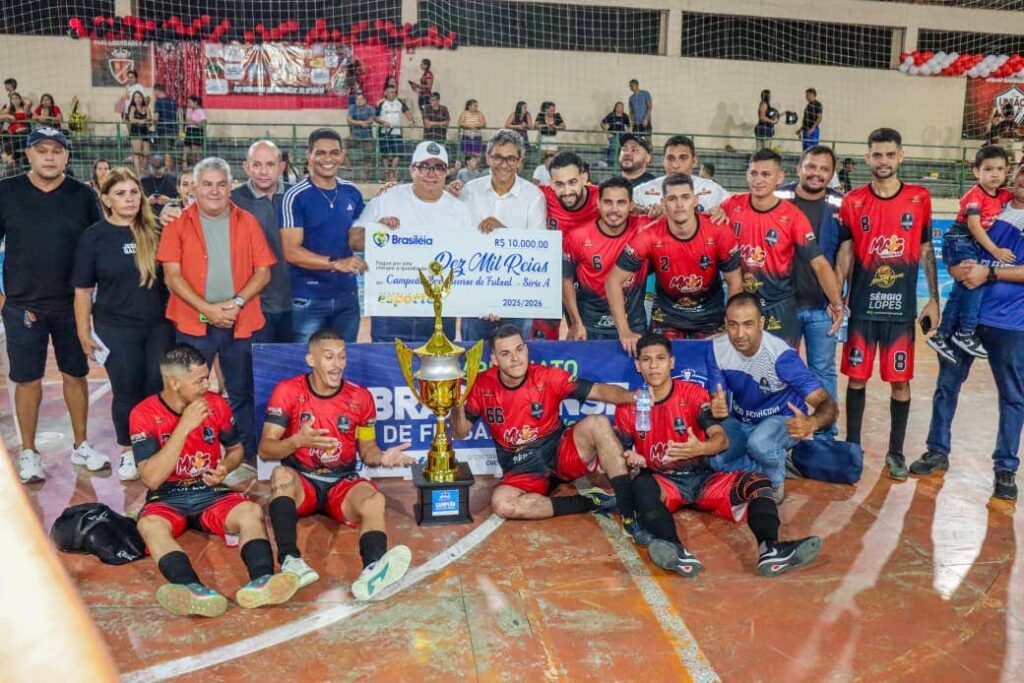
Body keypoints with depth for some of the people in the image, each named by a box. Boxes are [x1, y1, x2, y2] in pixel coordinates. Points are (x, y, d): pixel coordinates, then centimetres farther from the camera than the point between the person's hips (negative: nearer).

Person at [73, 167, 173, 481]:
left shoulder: (156, 229, 0)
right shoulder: (93, 236, -3)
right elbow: (83, 289, 0)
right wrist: (84, 332, -1)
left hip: (159, 324, 1)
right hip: (116, 328, -1)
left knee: (158, 388, 8)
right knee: (126, 391, 8)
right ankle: (129, 452, 25)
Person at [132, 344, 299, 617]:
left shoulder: (216, 404, 0)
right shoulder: (144, 414, -9)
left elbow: (236, 448, 17)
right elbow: (151, 479, -18)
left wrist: (225, 467, -7)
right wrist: (184, 427, -23)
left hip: (211, 493, 2)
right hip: (167, 498, -2)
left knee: (252, 512, -28)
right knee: (150, 525, -36)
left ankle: (261, 582, -53)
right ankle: (196, 592, -59)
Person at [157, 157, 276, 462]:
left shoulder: (247, 222, 6)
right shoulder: (178, 224, 4)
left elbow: (263, 272, 2)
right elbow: (172, 275, -3)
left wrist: (237, 303, -13)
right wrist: (206, 309, -14)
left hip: (242, 324, 1)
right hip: (193, 323, 0)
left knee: (242, 393, 8)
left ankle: (248, 455, 20)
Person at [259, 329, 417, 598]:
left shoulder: (360, 397, 1)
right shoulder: (288, 391, -5)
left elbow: (367, 450, 8)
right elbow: (265, 448, -7)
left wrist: (382, 457, -16)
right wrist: (297, 440, -27)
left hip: (342, 482, 1)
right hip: (301, 482, 0)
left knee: (375, 500, -31)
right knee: (281, 474, -35)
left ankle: (373, 570, -61)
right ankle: (290, 560, -51)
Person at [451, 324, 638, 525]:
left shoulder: (547, 377, -8)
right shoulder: (482, 386, -5)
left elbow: (598, 390, -14)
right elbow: (460, 433, 3)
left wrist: (632, 396, -33)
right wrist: (458, 404, -19)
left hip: (560, 454, 0)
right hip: (522, 472, 0)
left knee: (597, 423, -25)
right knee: (501, 503, -32)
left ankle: (627, 511, -24)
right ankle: (590, 502, -18)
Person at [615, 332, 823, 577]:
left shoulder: (693, 393, -2)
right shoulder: (628, 407, 0)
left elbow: (721, 438, -15)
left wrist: (700, 448, -39)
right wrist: (630, 460, -22)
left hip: (701, 477, 2)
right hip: (663, 482, -1)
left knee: (757, 481, -22)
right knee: (641, 485, -36)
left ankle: (769, 549, -46)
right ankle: (676, 551, -60)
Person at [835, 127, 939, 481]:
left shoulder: (920, 199, 1)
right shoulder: (853, 201, 0)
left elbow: (927, 251, 6)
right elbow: (845, 252, 1)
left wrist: (934, 299, 5)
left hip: (902, 306, 0)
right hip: (862, 306, 0)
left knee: (900, 381, 6)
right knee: (856, 377, 6)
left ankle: (896, 452, 20)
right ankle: (852, 447, 20)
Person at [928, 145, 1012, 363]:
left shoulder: (1004, 196, 5)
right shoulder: (975, 195, -15)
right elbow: (974, 225, -21)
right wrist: (995, 251, -24)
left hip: (975, 246, 8)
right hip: (959, 242, -8)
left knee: (960, 291, 8)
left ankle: (941, 336, 15)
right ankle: (965, 333, -20)